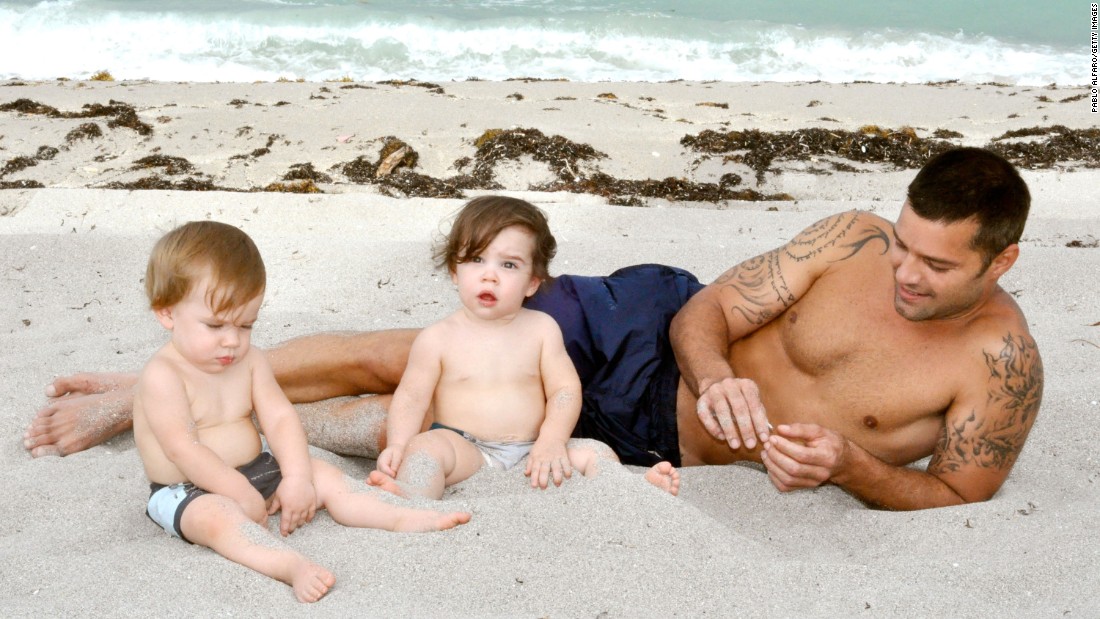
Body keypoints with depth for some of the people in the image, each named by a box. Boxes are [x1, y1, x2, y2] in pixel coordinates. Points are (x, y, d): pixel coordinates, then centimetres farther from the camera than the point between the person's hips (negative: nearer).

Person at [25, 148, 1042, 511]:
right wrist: (716, 373, -29)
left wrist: (850, 466, -26)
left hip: (656, 444, -1)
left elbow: (958, 498, -7)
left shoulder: (1003, 364, -12)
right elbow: (708, 309, -7)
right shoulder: (853, 241, -10)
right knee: (393, 359, -9)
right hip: (649, 339, 1)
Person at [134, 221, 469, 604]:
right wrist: (243, 494, -24)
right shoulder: (162, 376, -20)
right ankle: (292, 566, -58)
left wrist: (297, 479, -18)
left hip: (255, 471, 8)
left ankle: (403, 519, -9)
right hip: (188, 492, -7)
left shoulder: (249, 362, 1)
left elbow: (280, 418, -4)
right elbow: (184, 450, -24)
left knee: (325, 477, -1)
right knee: (218, 516, -37)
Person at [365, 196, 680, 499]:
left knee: (595, 452, -13)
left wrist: (551, 441, -15)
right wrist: (397, 444, -20)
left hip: (531, 454, 3)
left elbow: (565, 389, 1)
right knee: (426, 447, -32)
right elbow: (411, 397, -1)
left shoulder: (541, 328, 5)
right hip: (465, 453, -3)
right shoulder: (438, 338, -1)